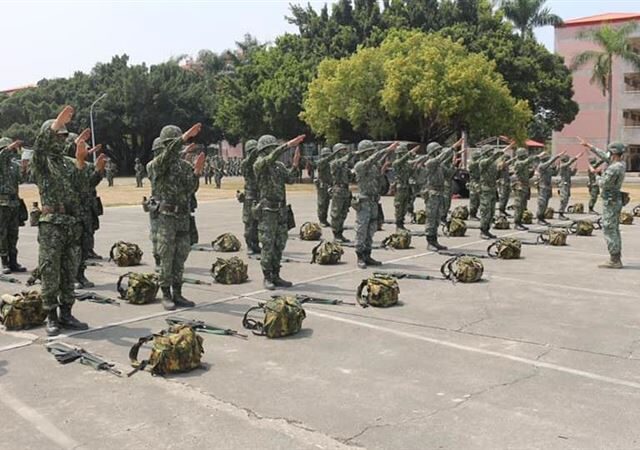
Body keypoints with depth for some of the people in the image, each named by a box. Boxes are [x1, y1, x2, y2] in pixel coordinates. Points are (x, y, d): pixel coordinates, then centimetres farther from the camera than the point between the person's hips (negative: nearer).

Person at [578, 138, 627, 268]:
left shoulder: (614, 168, -22)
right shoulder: (621, 164, 9)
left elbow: (603, 183, -18)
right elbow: (603, 155, 18)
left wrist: (599, 179, 5)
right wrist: (588, 145, 23)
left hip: (610, 201, -10)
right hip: (616, 200, 10)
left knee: (609, 230, -7)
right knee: (614, 230, 14)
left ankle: (614, 260, -7)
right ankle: (617, 259, 19)